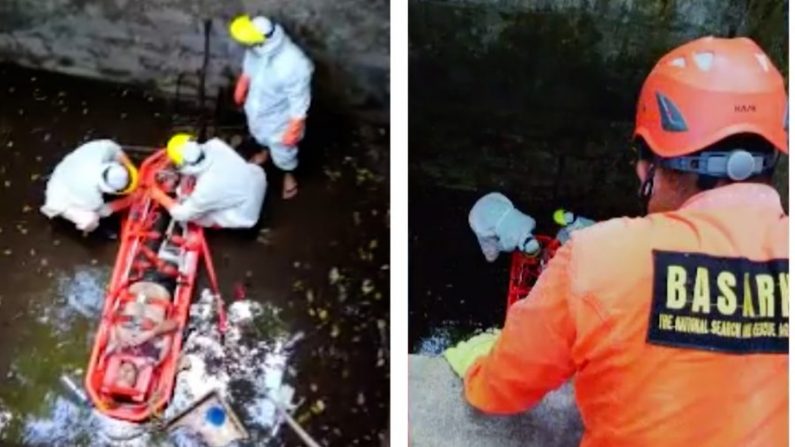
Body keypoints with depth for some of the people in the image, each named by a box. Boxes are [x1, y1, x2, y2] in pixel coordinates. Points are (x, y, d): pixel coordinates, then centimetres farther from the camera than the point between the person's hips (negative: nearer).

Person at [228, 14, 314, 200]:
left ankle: (289, 175, 56)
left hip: (279, 120, -5)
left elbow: (299, 104, -30)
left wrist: (293, 132, -20)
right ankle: (266, 152, 70)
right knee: (261, 137, 36)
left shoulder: (294, 65, -43)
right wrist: (241, 87, 17)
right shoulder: (257, 48, -24)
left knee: (282, 153, 24)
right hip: (256, 109, 5)